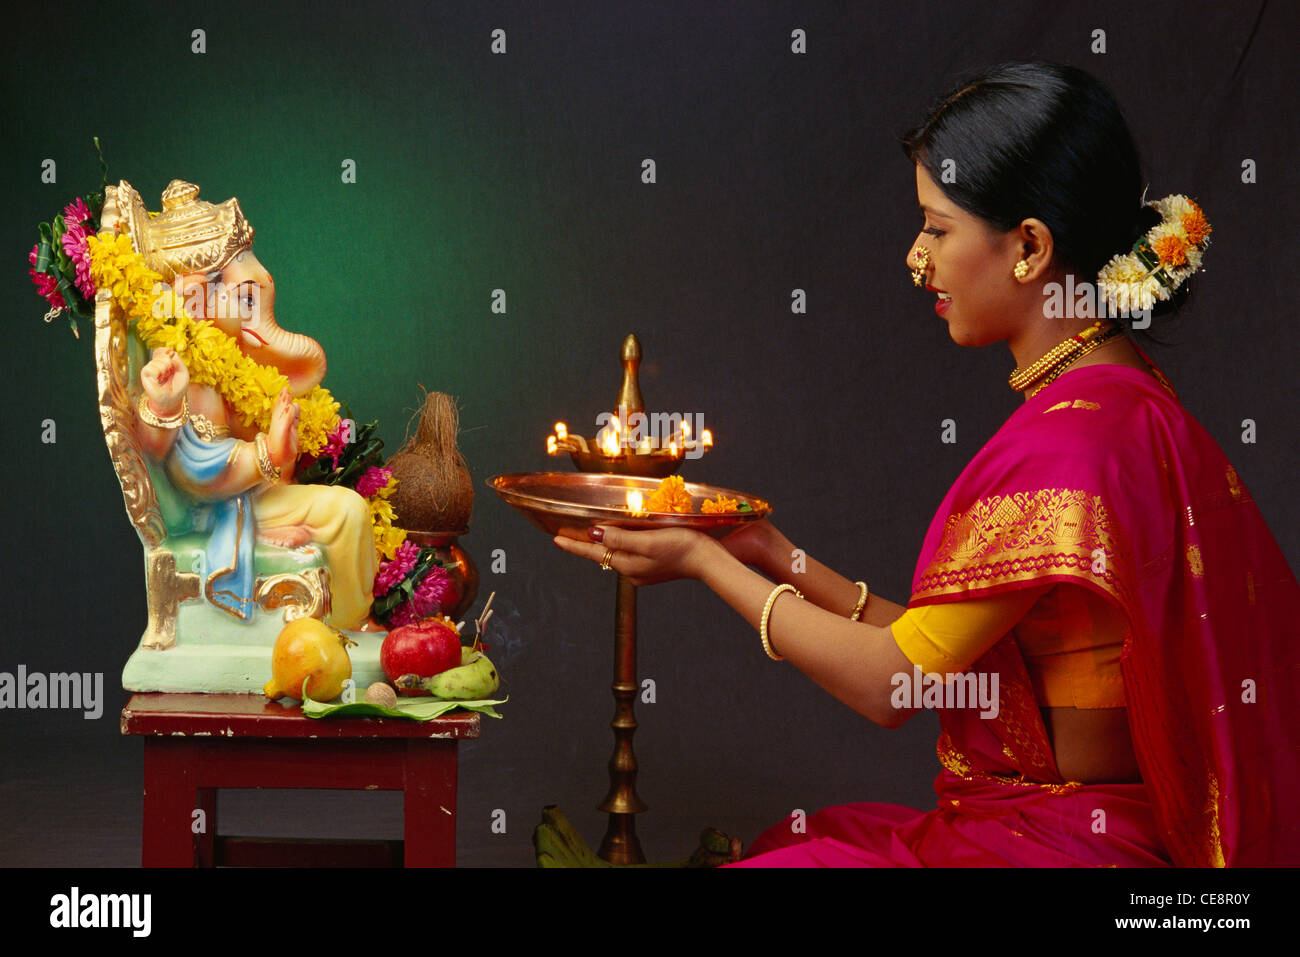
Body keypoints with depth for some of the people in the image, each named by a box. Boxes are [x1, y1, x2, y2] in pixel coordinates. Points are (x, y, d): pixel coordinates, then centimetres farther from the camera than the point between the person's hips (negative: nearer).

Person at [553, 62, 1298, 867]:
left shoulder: (1068, 443, -21)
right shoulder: (1124, 404, 9)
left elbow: (894, 682, -14)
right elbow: (936, 649, 10)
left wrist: (705, 562, -2)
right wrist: (779, 559, 14)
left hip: (1050, 847, -9)